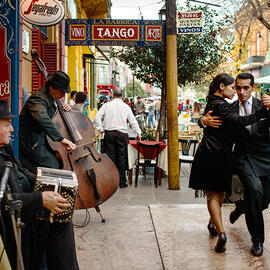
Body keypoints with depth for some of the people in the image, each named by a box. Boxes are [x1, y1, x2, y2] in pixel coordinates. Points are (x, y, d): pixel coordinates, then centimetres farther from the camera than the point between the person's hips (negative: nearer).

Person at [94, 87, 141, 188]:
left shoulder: (107, 105, 2)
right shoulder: (126, 107, 3)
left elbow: (97, 117, -3)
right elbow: (133, 121, 4)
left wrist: (100, 129, 7)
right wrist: (138, 133, 14)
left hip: (109, 134, 0)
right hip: (122, 134, 0)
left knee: (110, 157, 4)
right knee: (121, 157, 4)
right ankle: (122, 182, 8)